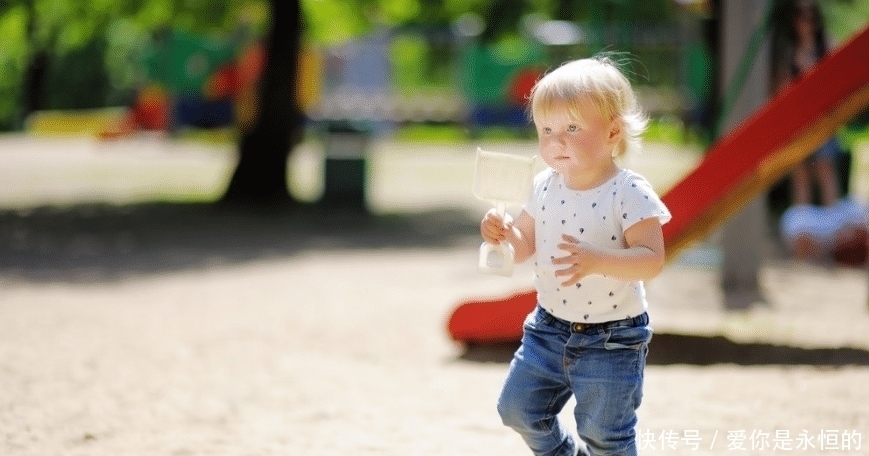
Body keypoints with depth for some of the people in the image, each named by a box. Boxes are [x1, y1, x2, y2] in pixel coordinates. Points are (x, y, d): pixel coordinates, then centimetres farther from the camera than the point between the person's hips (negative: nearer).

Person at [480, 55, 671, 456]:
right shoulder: (545, 186, -1)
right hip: (549, 328, 6)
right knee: (517, 407, 12)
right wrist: (503, 233, -12)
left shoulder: (629, 194, -19)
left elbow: (652, 260, -25)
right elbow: (526, 246, 10)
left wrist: (597, 261, -40)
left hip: (611, 339, -6)